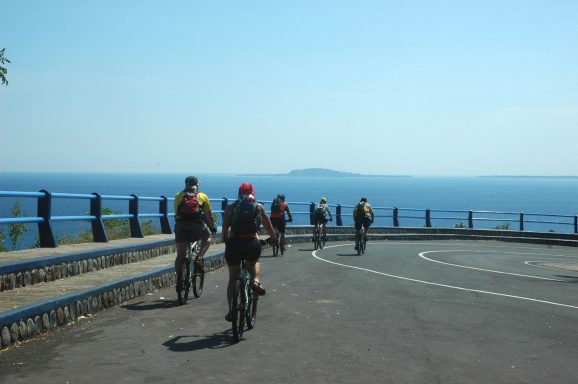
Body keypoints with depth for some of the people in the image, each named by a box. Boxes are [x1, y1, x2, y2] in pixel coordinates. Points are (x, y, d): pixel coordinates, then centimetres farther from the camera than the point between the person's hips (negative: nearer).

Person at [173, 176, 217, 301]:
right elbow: (209, 215, 22)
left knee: (180, 255, 9)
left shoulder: (179, 196, 21)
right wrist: (213, 227, 37)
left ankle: (179, 281, 4)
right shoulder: (203, 196, 16)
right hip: (196, 225, -2)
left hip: (180, 225, 2)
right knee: (207, 238, 28)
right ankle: (199, 257, 5)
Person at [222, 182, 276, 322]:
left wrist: (226, 240, 22)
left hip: (233, 243, 0)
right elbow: (268, 225, 19)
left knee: (233, 278, 16)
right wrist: (272, 237, 37)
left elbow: (225, 227, 6)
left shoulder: (231, 207, 12)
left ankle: (231, 309, 4)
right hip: (252, 243, 0)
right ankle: (256, 281, 4)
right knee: (254, 263, 34)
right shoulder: (259, 207, 13)